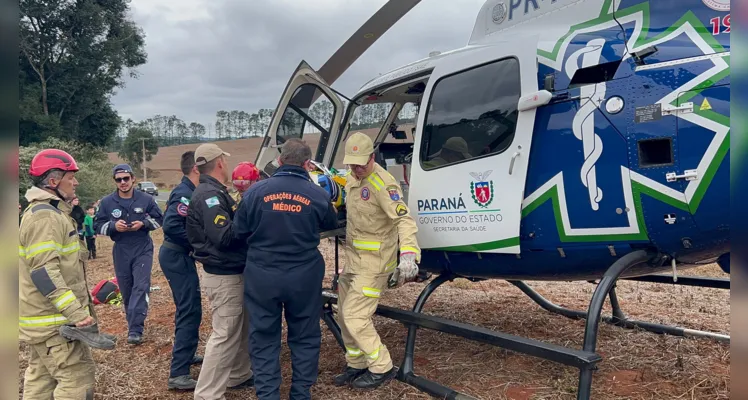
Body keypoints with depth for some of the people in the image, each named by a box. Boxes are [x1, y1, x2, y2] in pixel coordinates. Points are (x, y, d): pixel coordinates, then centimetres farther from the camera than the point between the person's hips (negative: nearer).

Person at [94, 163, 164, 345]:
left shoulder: (146, 199, -4)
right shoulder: (107, 202, -3)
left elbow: (159, 219, 5)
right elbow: (97, 226, 2)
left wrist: (143, 223, -14)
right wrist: (113, 226, -18)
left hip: (143, 250, -2)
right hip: (121, 252, 2)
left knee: (140, 287, -12)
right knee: (126, 291, 10)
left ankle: (135, 330, -12)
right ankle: (135, 323, 29)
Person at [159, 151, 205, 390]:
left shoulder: (187, 191, 12)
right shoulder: (185, 193, -19)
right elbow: (171, 225, -30)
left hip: (178, 255, 11)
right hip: (178, 257, -11)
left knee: (186, 308, 22)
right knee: (190, 312, -9)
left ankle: (184, 355, 38)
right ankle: (178, 374, -5)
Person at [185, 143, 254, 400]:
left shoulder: (216, 192, 13)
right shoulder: (209, 195, -19)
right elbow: (224, 236, -27)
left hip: (233, 273, 11)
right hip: (223, 276, -10)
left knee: (242, 328, 22)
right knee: (225, 335, -4)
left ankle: (239, 375, 37)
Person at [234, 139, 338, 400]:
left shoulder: (256, 191, -7)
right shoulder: (317, 194, -6)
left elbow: (240, 232, 0)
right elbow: (331, 224, 13)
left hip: (261, 276, 0)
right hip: (304, 276, 1)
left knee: (264, 339, 11)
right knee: (305, 337, 16)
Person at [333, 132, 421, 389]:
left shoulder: (382, 183, -22)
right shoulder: (353, 179, 7)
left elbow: (404, 219, -32)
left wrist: (408, 254, -44)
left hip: (374, 262, -9)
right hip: (354, 259, 9)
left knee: (355, 316, -6)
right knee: (345, 315, 15)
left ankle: (382, 368, 11)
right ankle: (357, 365, 31)